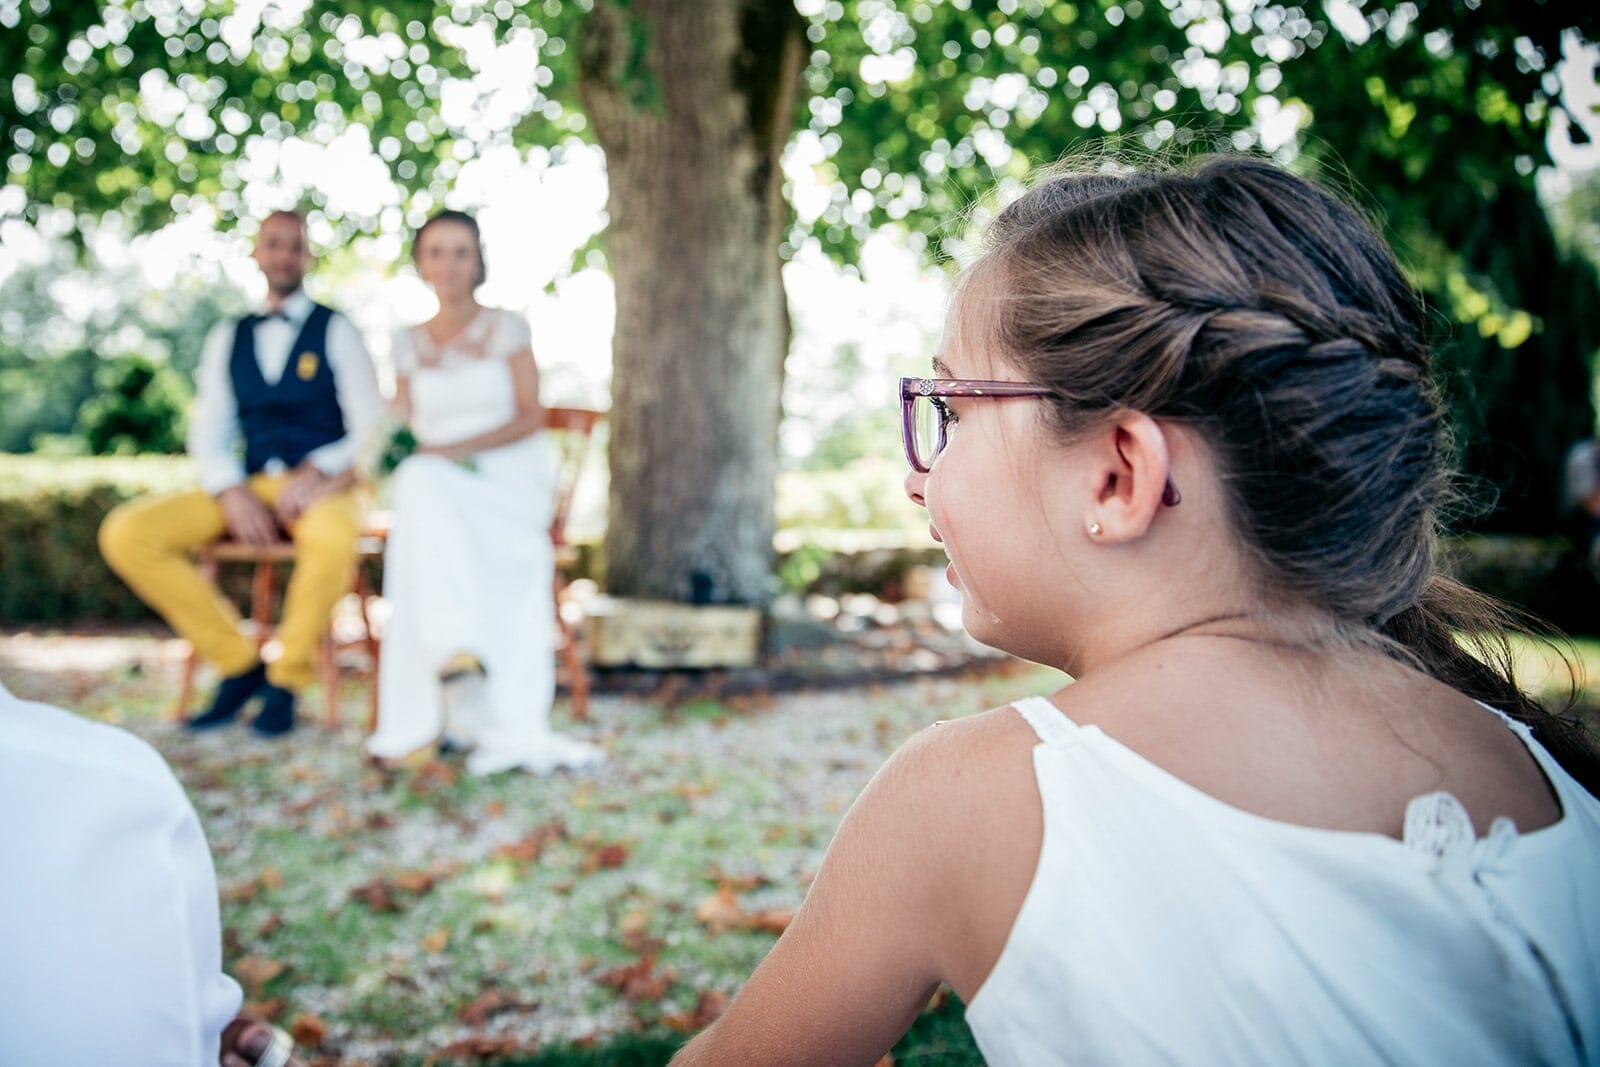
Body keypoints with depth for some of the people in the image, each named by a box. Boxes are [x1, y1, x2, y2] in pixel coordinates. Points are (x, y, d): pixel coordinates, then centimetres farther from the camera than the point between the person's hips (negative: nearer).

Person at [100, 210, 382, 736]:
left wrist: (318, 471, -20)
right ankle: (238, 662, -6)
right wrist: (232, 493, -10)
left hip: (321, 486, -4)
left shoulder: (336, 332, 6)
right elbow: (208, 434, 11)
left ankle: (285, 679, -16)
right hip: (247, 489, 4)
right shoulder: (227, 338, 17)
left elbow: (372, 431, -1)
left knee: (332, 540, -41)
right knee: (126, 534, -18)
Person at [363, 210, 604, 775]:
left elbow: (530, 417, -2)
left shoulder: (507, 328, 10)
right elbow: (400, 430, 14)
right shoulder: (409, 343, 20)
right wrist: (396, 450, -11)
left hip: (510, 478, -2)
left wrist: (456, 448, -16)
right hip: (436, 486, 2)